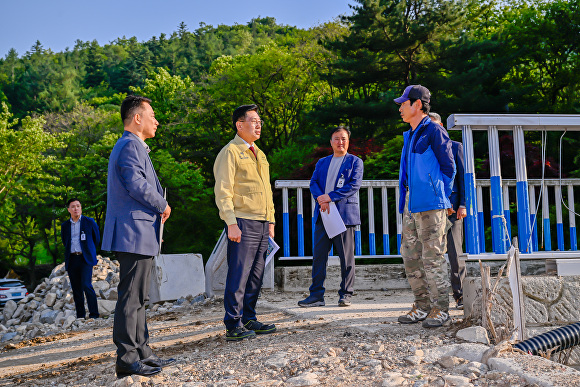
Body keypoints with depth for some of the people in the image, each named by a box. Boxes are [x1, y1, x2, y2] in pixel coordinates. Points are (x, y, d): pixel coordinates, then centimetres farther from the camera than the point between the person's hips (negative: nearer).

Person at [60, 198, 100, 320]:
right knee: (76, 289, 3)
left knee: (86, 285, -17)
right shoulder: (65, 225, 13)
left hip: (85, 258, -4)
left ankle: (94, 314, -11)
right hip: (71, 259, 4)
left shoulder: (89, 222, 4)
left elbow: (97, 239, 14)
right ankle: (80, 316, 8)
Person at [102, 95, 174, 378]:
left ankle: (142, 353, 22)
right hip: (135, 233, -11)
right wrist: (163, 206, -8)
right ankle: (127, 359, -3)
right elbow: (137, 184, -22)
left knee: (138, 298, 14)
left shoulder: (130, 146, 23)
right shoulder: (131, 146, -11)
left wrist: (157, 208, 13)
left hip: (138, 235, 11)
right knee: (131, 297, -7)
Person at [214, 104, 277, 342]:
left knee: (255, 276, 10)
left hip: (262, 224, 8)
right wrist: (231, 223, -18)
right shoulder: (230, 152, -4)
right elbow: (223, 191, -11)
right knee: (238, 276, -7)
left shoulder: (259, 154, 21)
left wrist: (270, 221, 19)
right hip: (243, 223, -8)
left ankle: (249, 320, 19)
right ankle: (233, 326, 0)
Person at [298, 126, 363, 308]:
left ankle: (345, 294, 9)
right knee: (318, 255, 1)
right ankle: (316, 294, 5)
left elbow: (354, 185, -6)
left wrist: (330, 196, -14)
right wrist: (320, 199, -11)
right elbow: (313, 183, 10)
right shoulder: (322, 162, 20)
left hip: (344, 213, -4)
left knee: (346, 256, 0)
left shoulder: (355, 161, 7)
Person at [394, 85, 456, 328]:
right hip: (411, 207, 9)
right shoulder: (409, 136, 19)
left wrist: (440, 197, -4)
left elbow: (449, 168, -5)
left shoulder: (434, 132, -6)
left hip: (431, 206, -9)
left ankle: (440, 310, 3)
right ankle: (422, 306, 17)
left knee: (433, 257, -5)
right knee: (410, 256, 9)